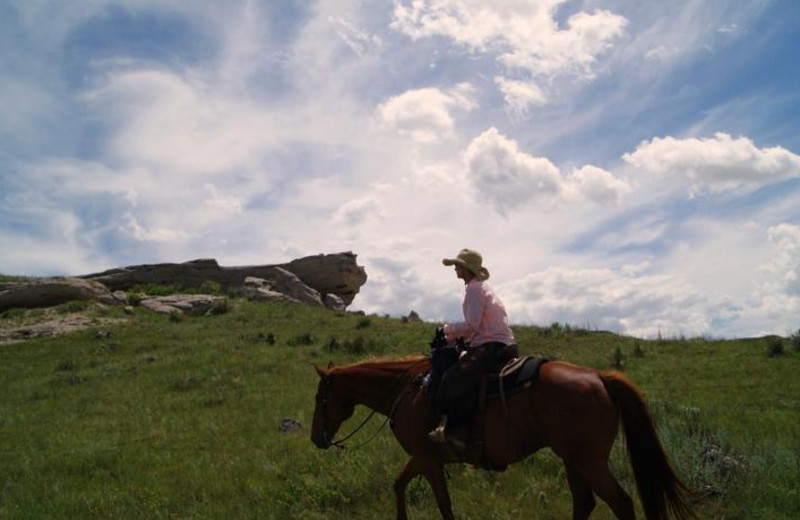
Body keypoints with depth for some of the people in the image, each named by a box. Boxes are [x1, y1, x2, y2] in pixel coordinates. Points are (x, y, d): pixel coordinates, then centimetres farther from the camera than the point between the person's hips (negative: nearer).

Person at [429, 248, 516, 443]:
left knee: (453, 377, -17)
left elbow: (472, 325, -18)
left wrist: (449, 329, -3)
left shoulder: (474, 288, -10)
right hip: (500, 343, 11)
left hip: (491, 345, -11)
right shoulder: (481, 286, 21)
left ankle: (444, 424, -21)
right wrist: (456, 335, 13)